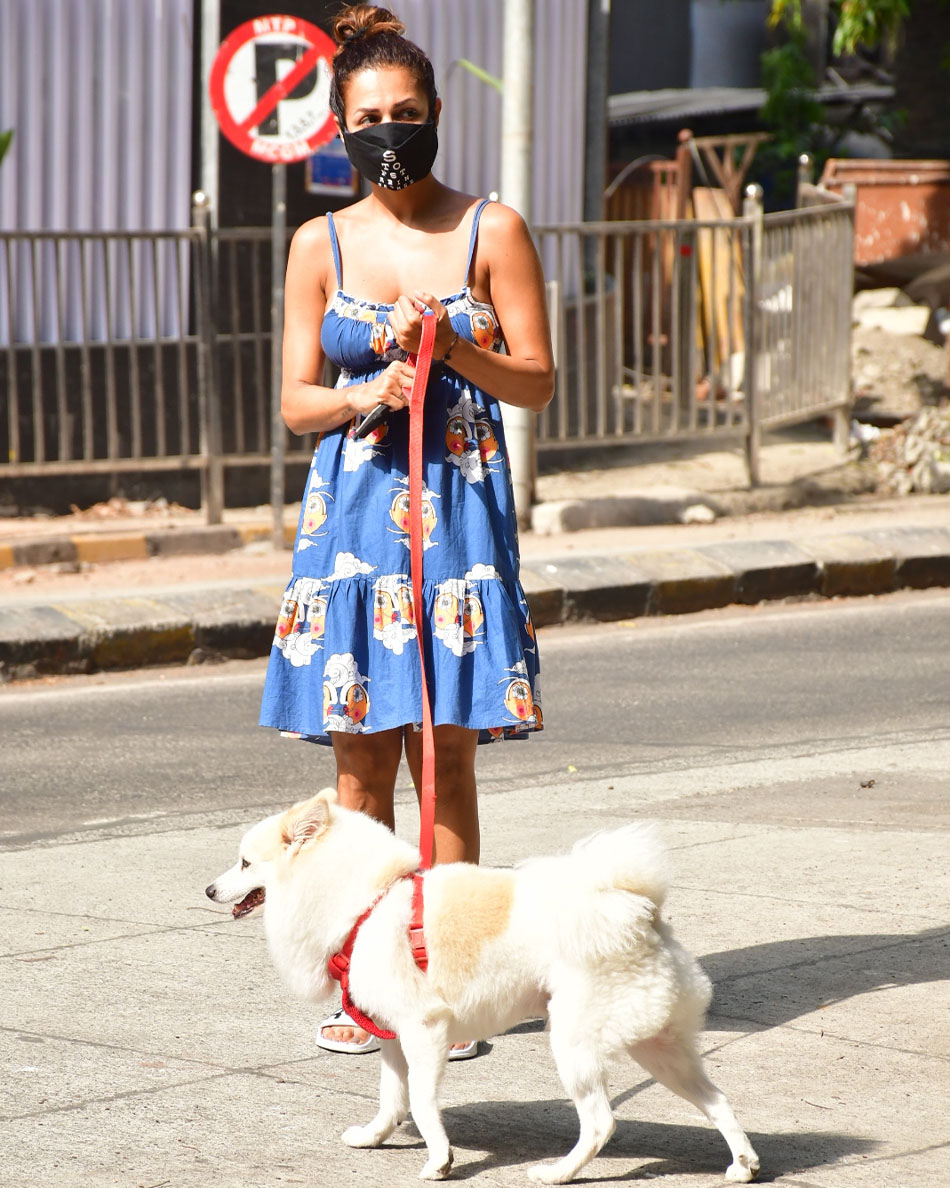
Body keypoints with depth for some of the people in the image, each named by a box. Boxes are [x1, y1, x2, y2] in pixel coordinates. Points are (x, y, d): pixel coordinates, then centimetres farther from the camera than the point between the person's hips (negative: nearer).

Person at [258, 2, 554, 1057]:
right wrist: (364, 395, -14)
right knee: (360, 759, 2)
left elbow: (536, 381, 2)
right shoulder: (321, 245, 7)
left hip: (458, 505, -2)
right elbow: (295, 401, 6)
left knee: (445, 750, -3)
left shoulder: (491, 232, 2)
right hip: (352, 506, 2)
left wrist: (450, 351, -16)